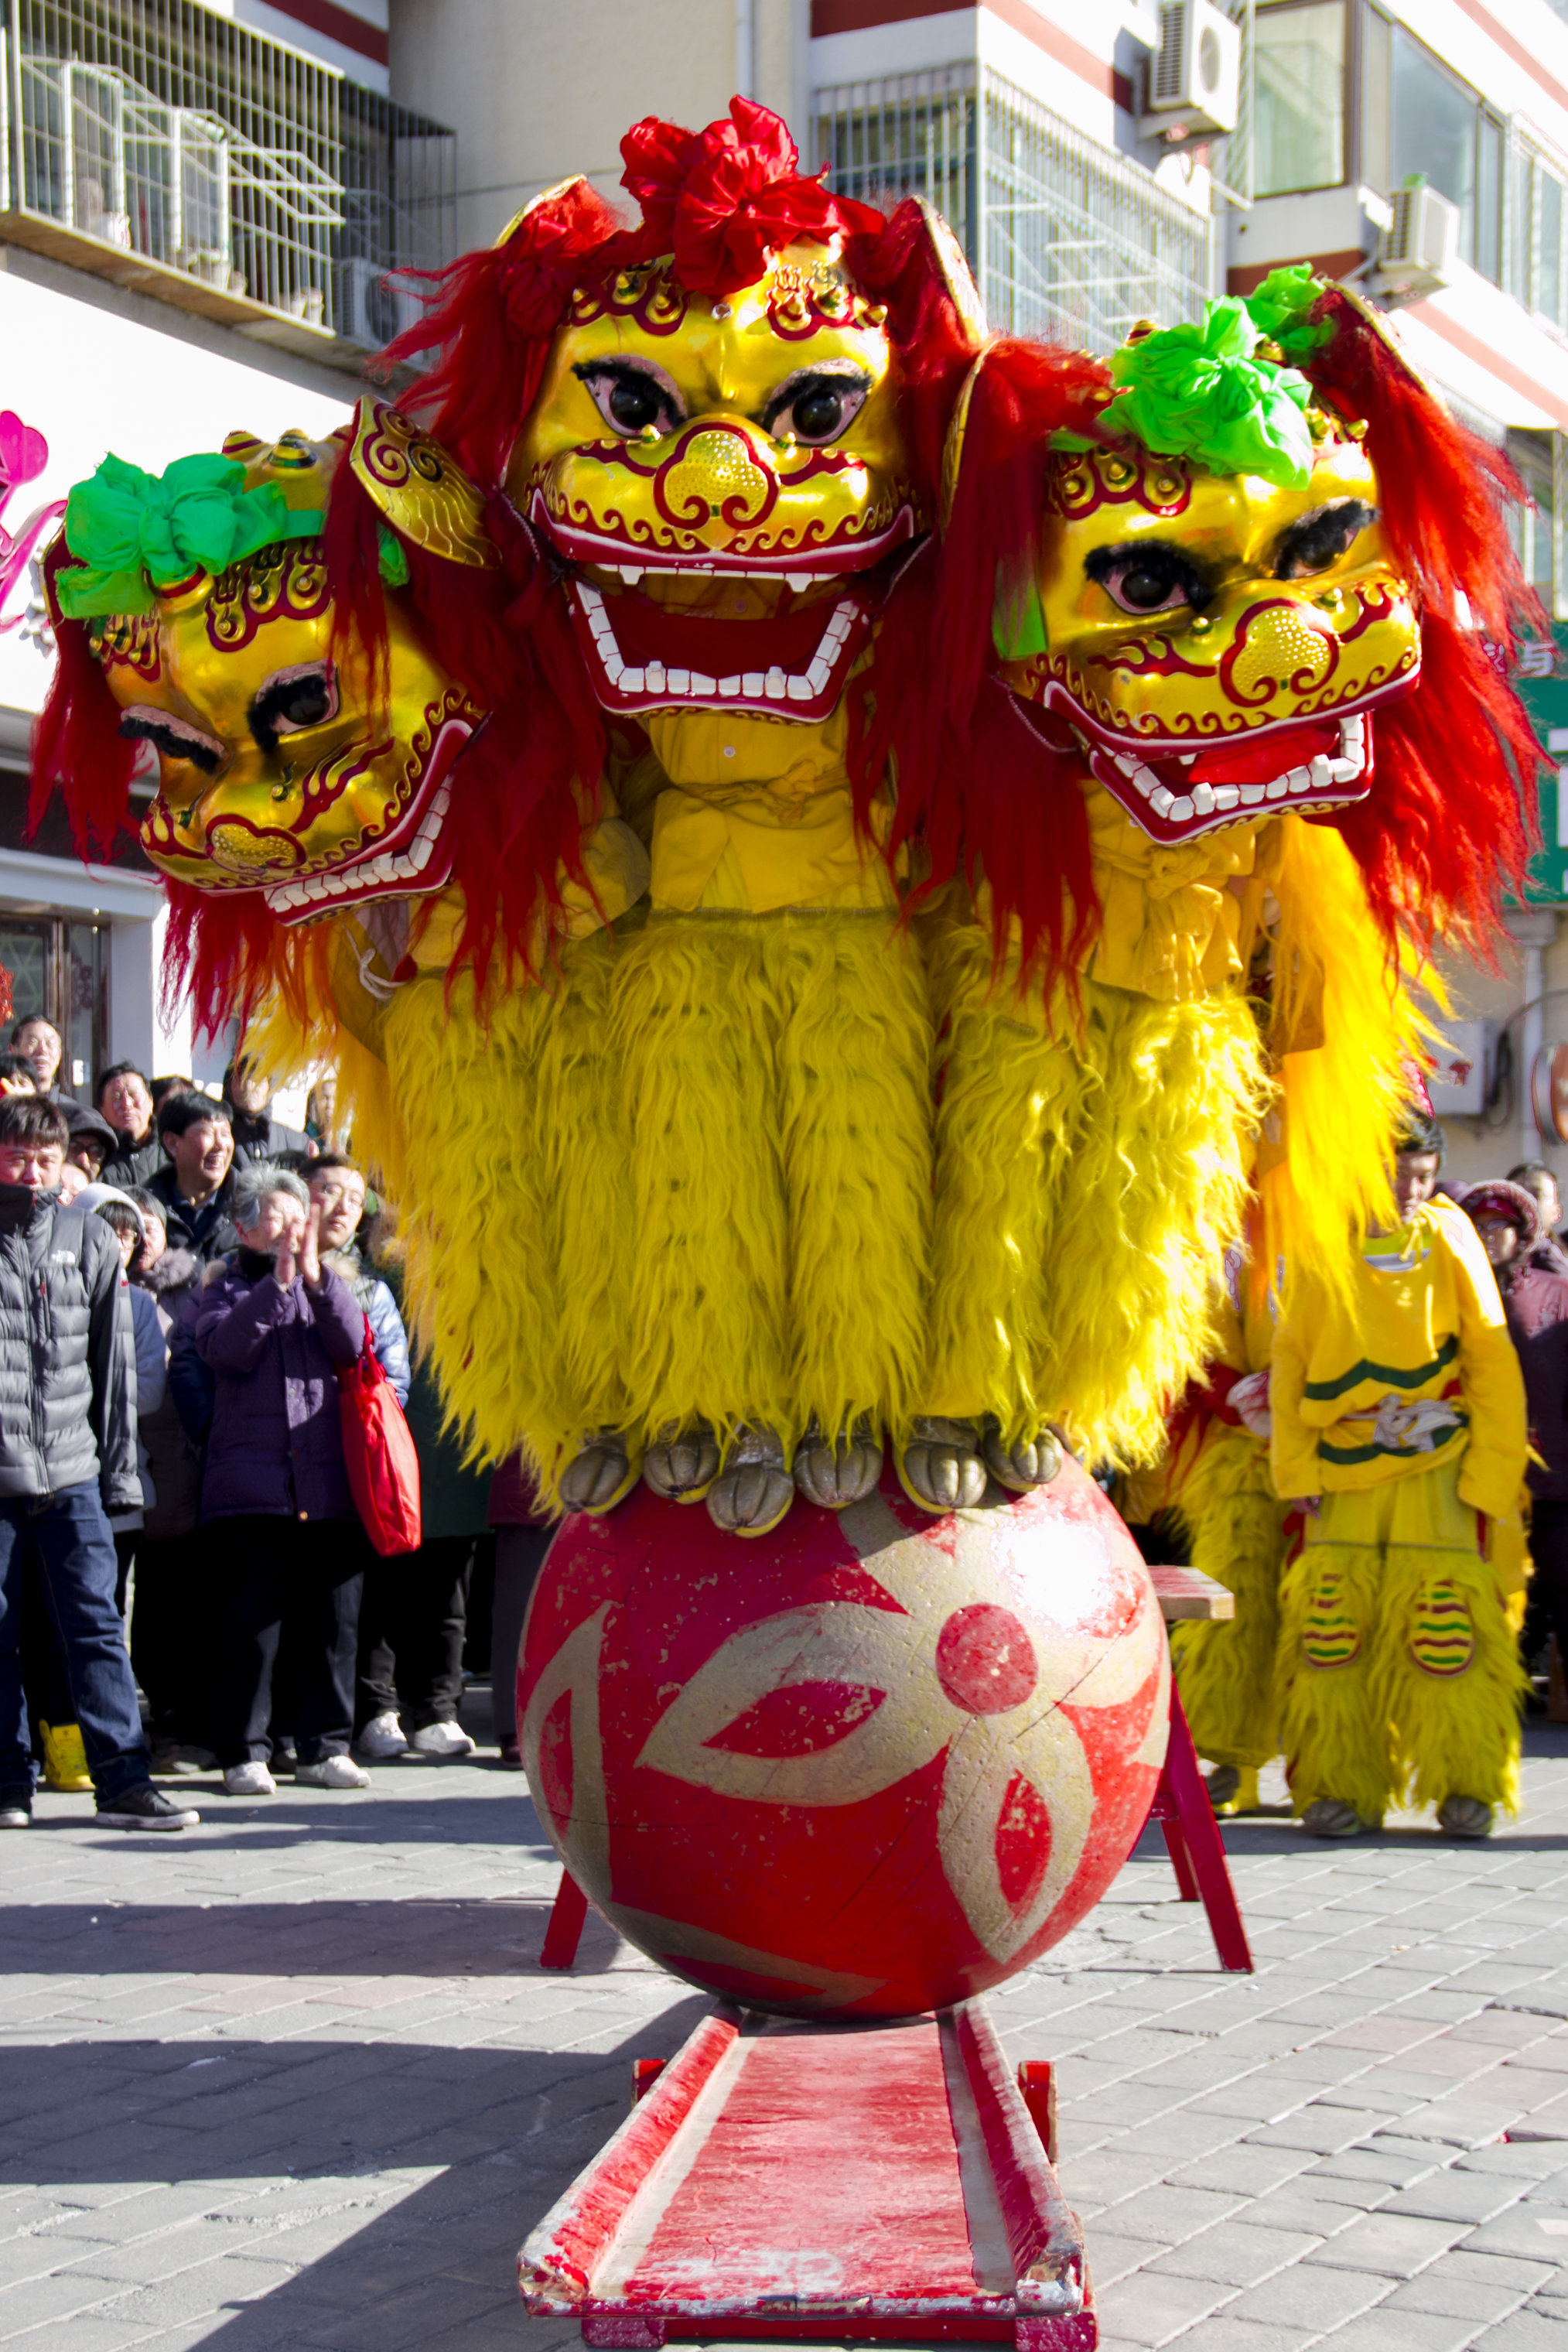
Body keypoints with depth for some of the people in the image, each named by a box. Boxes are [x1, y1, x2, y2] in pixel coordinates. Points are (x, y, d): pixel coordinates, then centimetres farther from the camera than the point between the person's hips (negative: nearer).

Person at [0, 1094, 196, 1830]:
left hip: (73, 1472, 2)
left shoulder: (89, 1239, 10)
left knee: (96, 1624, -1)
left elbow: (113, 1361, 13)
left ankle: (123, 1780, 1)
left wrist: (121, 1468, 9)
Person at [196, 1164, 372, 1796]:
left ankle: (326, 1746, 13)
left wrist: (315, 1274, -13)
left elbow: (352, 1347, -3)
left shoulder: (327, 1288, 16)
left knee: (333, 1618, 4)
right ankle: (243, 1751, 4)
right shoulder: (226, 1287, 10)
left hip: (329, 1483, 3)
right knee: (252, 1619, -4)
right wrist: (280, 1280, -16)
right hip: (252, 1481, -3)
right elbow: (225, 1348, -11)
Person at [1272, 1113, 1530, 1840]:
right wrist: (1296, 1467, -1)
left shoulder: (1449, 1237, 0)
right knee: (1332, 1630, -4)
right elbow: (1290, 1360, 7)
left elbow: (1494, 1361, 2)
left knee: (1451, 1630, -7)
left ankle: (1466, 1786, 7)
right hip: (1345, 1470, 1)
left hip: (1440, 1467, -1)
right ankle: (1339, 1787, 8)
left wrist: (1491, 1475, -4)